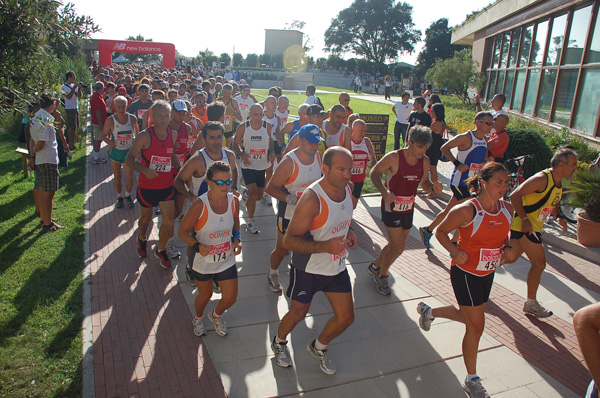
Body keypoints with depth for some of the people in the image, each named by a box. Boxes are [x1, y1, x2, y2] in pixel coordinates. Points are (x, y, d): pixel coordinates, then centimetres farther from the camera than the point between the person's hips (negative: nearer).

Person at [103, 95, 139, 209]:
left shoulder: (132, 118, -5)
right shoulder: (110, 120, -10)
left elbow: (136, 132, 12)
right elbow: (104, 135, -1)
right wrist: (109, 142, -21)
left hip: (129, 151, 0)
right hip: (115, 151, 0)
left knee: (129, 177, -6)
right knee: (117, 177, 9)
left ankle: (128, 196, 21)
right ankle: (119, 197, 31)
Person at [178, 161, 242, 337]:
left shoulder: (234, 201, -11)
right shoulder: (200, 205, -24)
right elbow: (183, 231, -15)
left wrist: (237, 239, -11)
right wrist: (197, 246, -31)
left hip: (227, 259, 3)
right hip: (202, 260, -3)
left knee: (230, 297, 8)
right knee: (205, 295, 18)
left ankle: (216, 316, 45)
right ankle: (198, 318, 54)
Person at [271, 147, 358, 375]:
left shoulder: (346, 189, -5)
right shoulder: (311, 199, -29)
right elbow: (289, 241, -27)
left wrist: (349, 233, -4)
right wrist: (325, 246, -38)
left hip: (337, 267, 7)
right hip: (308, 269, -6)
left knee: (346, 317, 10)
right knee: (298, 314, 11)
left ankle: (318, 348, 39)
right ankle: (279, 342, 45)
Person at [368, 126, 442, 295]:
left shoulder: (425, 161, -2)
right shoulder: (393, 157, -19)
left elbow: (424, 183, 9)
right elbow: (374, 173, -10)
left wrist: (433, 186, -15)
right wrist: (384, 191, -26)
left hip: (408, 209, 6)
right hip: (391, 208, -6)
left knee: (395, 245, 19)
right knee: (399, 247, -7)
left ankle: (375, 266, 44)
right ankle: (382, 275, 19)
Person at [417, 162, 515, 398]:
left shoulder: (507, 209, -2)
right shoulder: (466, 210, -22)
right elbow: (440, 231, -11)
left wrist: (507, 248, -4)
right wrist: (455, 252, -25)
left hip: (487, 274, 7)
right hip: (465, 273, -7)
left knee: (469, 317, 22)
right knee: (476, 326, 1)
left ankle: (428, 311, 49)